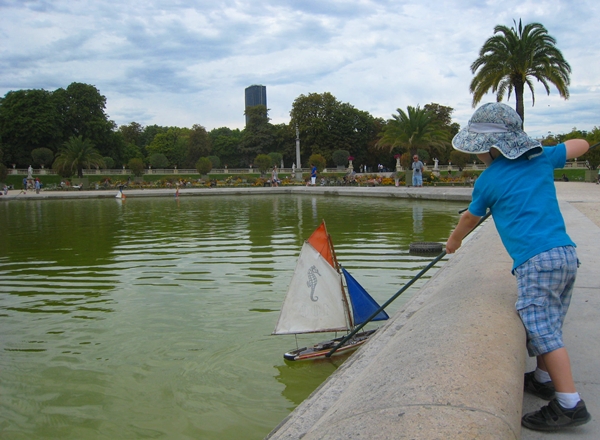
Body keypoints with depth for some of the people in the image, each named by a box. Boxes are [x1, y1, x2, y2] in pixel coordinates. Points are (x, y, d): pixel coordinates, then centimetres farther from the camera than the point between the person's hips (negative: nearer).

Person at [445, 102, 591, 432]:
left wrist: (453, 241, 38)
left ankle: (570, 404, -7)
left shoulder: (488, 181, 1)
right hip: (567, 254, 8)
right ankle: (543, 380, 32)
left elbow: (470, 218, 19)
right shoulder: (542, 158, 14)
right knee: (546, 326, 19)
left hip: (536, 260, -8)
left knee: (544, 331, -7)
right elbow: (581, 145, 31)